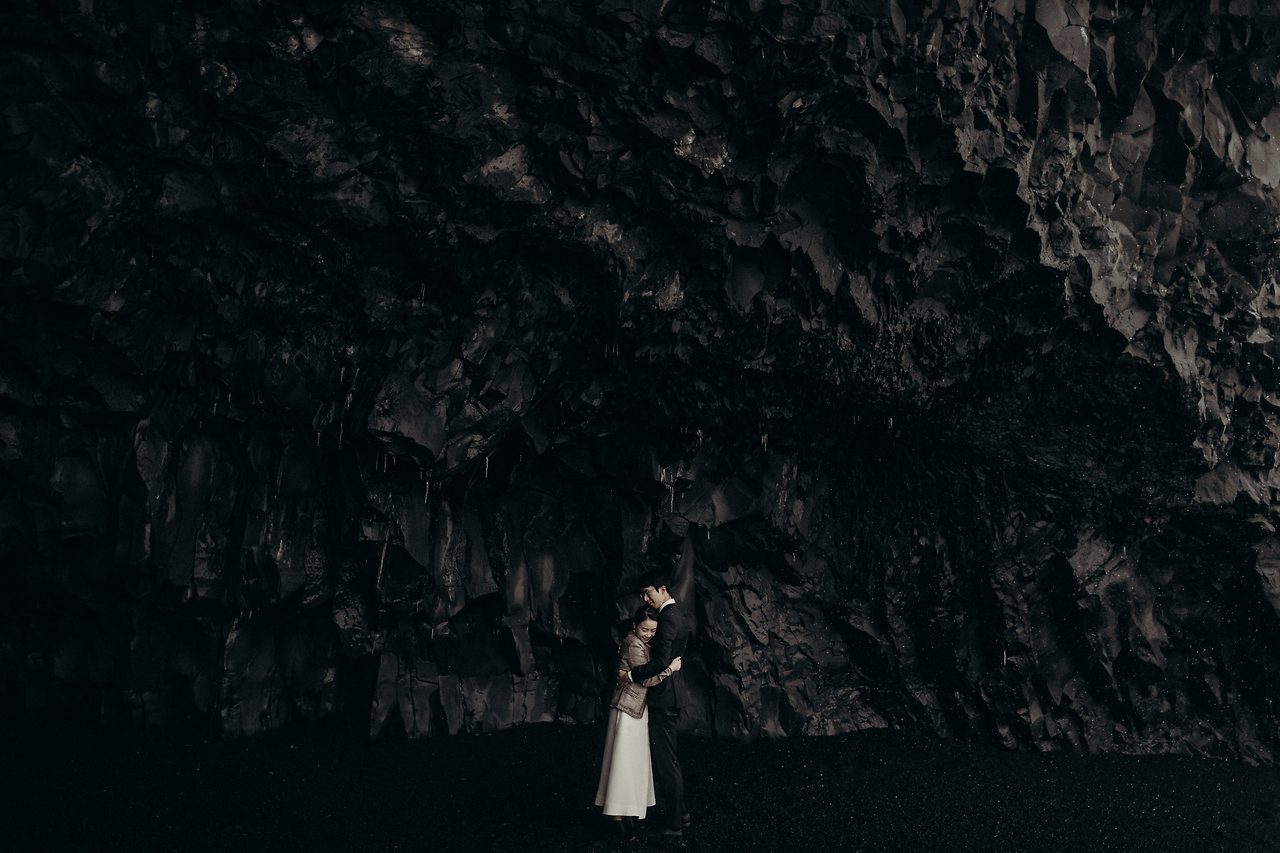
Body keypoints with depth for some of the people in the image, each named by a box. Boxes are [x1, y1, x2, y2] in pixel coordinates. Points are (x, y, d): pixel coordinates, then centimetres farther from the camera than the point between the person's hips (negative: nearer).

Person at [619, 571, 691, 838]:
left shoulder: (668, 618, -19)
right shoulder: (679, 615, 13)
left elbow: (660, 662, -25)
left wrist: (630, 674, -16)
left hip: (663, 695, -11)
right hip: (671, 690, 11)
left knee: (665, 759, -5)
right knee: (670, 756, 20)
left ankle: (674, 824, 1)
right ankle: (678, 811, 30)